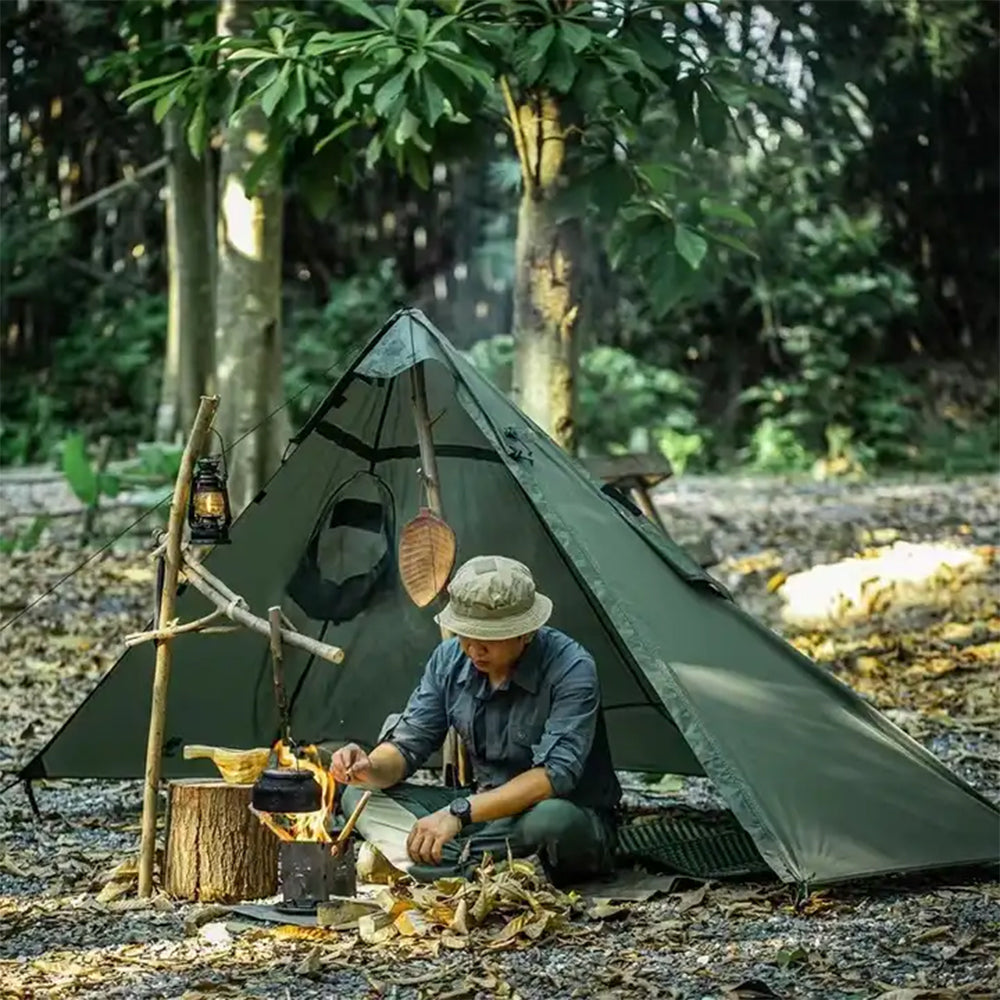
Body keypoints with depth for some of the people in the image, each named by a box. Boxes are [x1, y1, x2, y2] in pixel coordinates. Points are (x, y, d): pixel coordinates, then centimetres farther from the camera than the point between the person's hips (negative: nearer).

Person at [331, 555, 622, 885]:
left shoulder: (571, 669, -22)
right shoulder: (450, 659, -3)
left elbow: (555, 775, -30)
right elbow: (407, 745, 0)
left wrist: (460, 812, -38)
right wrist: (370, 769, -24)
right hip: (489, 809, 7)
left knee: (554, 820, -43)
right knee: (360, 796, -9)